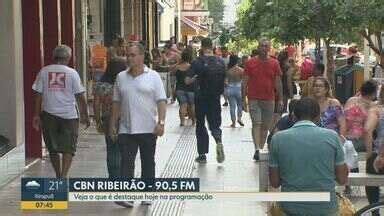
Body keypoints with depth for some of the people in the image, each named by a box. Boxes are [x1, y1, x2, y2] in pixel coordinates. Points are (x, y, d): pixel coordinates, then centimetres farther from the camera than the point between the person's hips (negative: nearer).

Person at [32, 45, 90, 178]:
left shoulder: (44, 72, 2)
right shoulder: (72, 73, -4)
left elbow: (39, 95, 2)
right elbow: (80, 96, -2)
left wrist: (36, 115, 8)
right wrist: (85, 115, 7)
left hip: (49, 114, 2)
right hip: (69, 115, -2)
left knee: (53, 149, 15)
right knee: (68, 148, 3)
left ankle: (58, 176, 24)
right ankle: (64, 176, -12)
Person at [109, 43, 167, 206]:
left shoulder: (153, 76, -1)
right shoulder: (121, 77, 8)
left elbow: (161, 101, -5)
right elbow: (116, 103, 12)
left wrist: (161, 122, -14)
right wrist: (113, 125, 9)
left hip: (148, 129, -2)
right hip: (126, 130, 2)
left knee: (148, 162, 8)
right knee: (126, 162, -7)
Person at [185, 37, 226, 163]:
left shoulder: (197, 62, -10)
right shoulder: (220, 61, 0)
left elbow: (187, 81, -12)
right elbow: (225, 80, 8)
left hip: (201, 97, -2)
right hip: (215, 98, 2)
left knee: (200, 125, 10)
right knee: (215, 123, 11)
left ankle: (202, 155, 11)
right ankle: (218, 140, -22)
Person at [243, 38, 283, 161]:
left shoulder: (274, 63, 5)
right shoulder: (250, 63, 1)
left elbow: (278, 82, 7)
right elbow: (245, 81, 4)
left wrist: (280, 99, 3)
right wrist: (244, 98, 0)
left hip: (269, 99, 2)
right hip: (254, 99, -2)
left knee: (265, 126, 7)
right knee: (256, 124, -11)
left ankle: (261, 149, 16)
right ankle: (257, 149, -19)